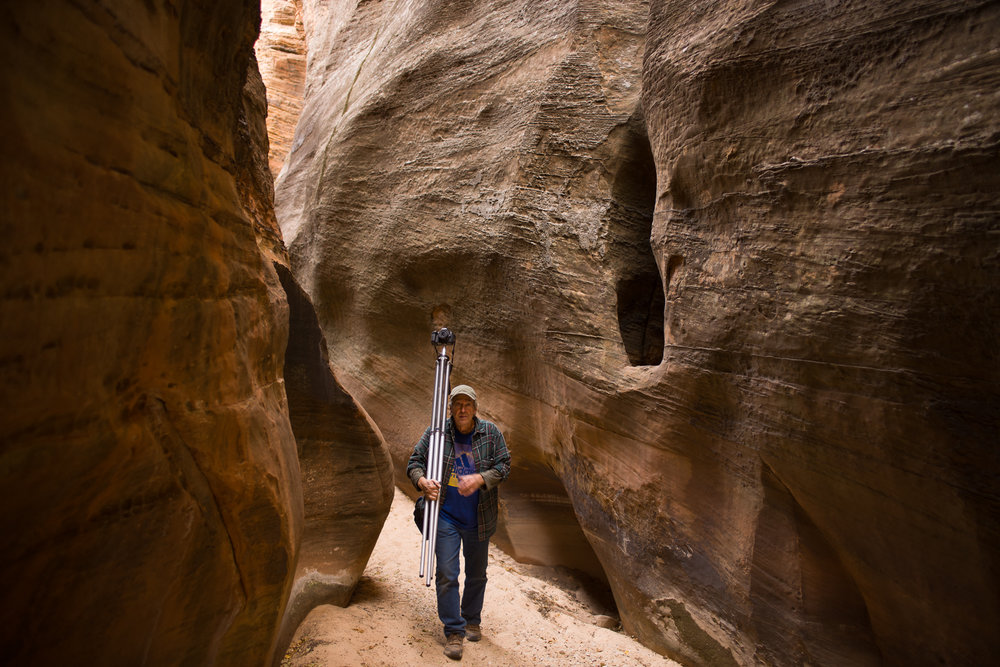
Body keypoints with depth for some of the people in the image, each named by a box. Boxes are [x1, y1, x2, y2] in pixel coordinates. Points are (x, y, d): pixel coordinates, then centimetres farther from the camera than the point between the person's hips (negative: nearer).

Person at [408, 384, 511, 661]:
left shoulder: (490, 432, -4)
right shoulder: (435, 433, -6)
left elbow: (503, 465, -5)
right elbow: (414, 462, 0)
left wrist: (479, 478, -22)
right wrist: (422, 481, -22)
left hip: (479, 519, 2)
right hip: (445, 516, -1)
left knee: (477, 574, 16)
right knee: (446, 574, -2)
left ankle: (472, 620, 38)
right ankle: (454, 632, 13)